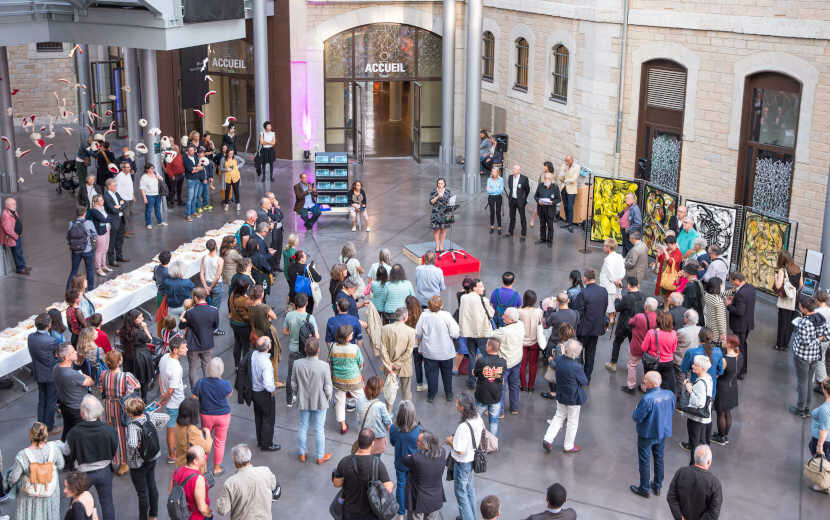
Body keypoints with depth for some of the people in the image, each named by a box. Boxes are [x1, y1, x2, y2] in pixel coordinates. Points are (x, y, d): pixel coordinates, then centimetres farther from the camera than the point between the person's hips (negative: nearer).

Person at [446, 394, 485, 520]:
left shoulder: (463, 427, -35)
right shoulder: (478, 418, -10)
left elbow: (460, 451, -30)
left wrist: (450, 442, -11)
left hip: (462, 463, -8)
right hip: (473, 458, 8)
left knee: (461, 493, 11)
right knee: (470, 489, 25)